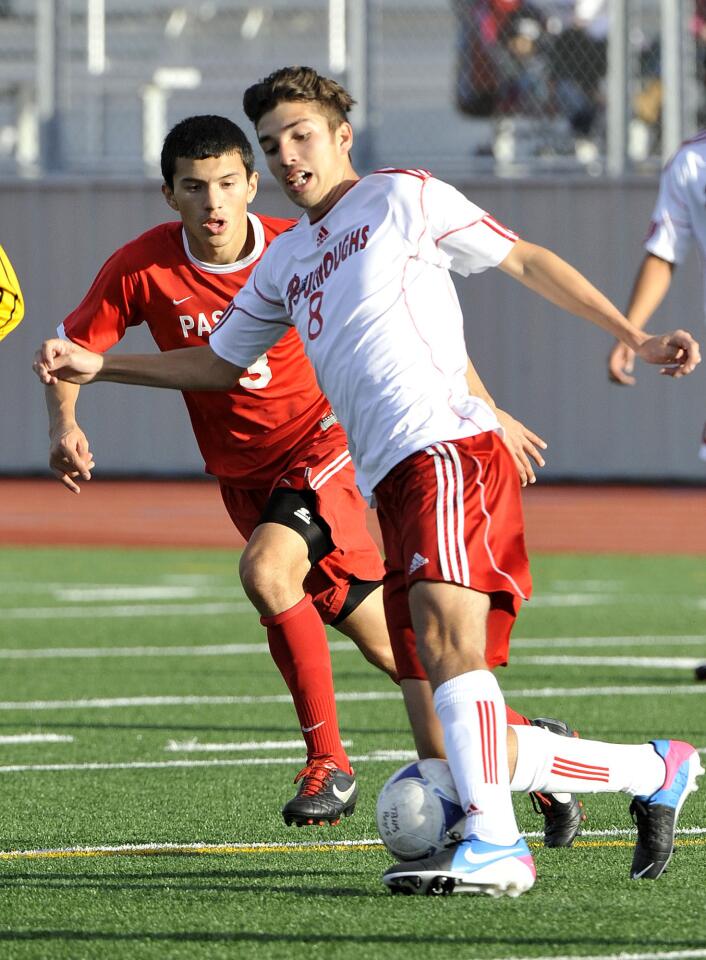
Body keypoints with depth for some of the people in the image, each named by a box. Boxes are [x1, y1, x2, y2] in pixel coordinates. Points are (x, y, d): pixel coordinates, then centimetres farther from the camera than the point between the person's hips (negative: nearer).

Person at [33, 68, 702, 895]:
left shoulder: (402, 199, 7)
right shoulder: (284, 262, 25)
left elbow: (526, 261, 8)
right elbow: (217, 364, 36)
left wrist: (635, 340, 2)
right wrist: (94, 367, 25)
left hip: (449, 448, -7)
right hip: (392, 485, 7)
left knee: (445, 634, -31)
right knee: (479, 753, 1)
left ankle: (494, 843, -38)